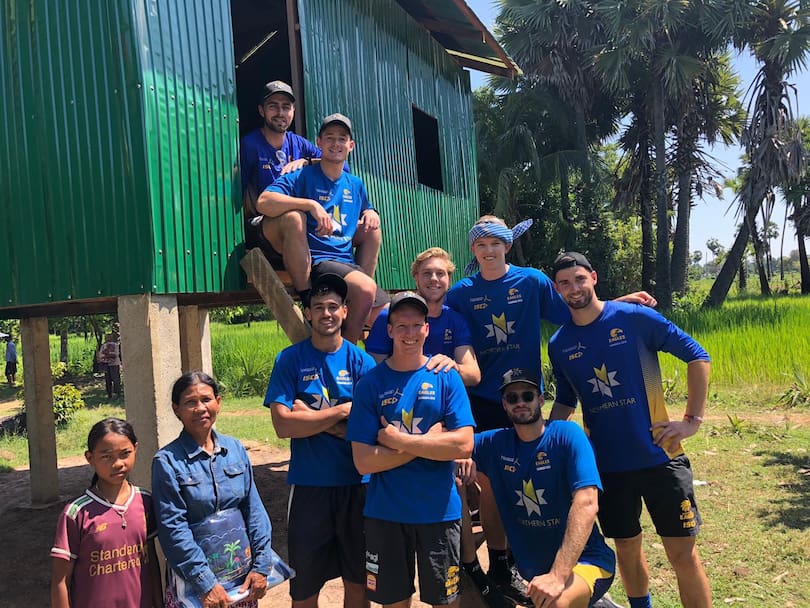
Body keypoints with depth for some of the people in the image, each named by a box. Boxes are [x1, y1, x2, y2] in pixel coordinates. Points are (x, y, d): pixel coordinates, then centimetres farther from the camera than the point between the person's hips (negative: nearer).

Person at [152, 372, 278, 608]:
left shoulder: (235, 449, 0)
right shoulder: (167, 461, -10)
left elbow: (254, 509, 2)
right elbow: (174, 528, -13)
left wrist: (261, 565, -3)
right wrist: (205, 583, -15)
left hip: (243, 575, 3)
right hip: (194, 582, -3)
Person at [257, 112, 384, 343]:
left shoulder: (355, 184, 18)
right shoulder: (303, 176, 0)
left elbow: (363, 227, 32)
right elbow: (264, 202, -16)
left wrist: (371, 214, 7)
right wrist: (312, 205, -25)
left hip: (348, 262, 6)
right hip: (317, 260, -6)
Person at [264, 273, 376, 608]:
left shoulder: (360, 361, 0)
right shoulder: (290, 360, -2)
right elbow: (283, 425, -13)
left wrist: (310, 416, -14)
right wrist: (342, 411, -13)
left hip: (357, 483, 1)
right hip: (308, 484, -1)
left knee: (357, 581, 15)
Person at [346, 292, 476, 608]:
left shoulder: (446, 378, -3)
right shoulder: (370, 383, -4)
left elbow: (463, 445, -14)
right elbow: (364, 461, -10)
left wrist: (399, 440, -16)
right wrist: (427, 442, -15)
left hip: (439, 509, 0)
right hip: (385, 511, 0)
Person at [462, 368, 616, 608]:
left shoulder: (567, 435, -12)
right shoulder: (496, 442, 2)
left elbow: (586, 504, -23)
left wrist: (558, 575, -30)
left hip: (582, 559, -6)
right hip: (529, 566, 6)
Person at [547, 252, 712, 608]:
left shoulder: (635, 318, -8)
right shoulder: (559, 344, 3)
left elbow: (697, 356, -3)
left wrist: (693, 420, -7)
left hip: (659, 455, -3)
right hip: (606, 463, 3)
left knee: (683, 553, 3)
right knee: (626, 548, 16)